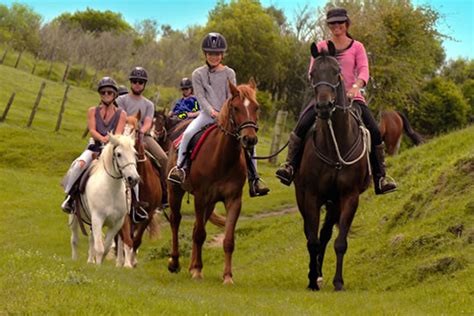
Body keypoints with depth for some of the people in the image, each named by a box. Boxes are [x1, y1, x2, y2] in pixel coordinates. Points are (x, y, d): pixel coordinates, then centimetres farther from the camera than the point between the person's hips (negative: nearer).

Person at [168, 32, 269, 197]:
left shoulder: (229, 73, 7)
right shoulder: (198, 74, 4)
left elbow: (232, 96, 1)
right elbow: (200, 96, -4)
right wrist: (211, 111, -20)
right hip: (207, 114, -1)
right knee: (188, 133, -29)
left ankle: (254, 179, -8)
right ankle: (180, 167, -15)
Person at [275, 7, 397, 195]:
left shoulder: (357, 47, 8)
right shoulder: (321, 47, 11)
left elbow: (363, 70, -6)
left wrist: (356, 86, -27)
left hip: (351, 97, 0)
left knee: (374, 132, -17)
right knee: (302, 125, -24)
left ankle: (380, 179, -10)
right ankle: (290, 167, -17)